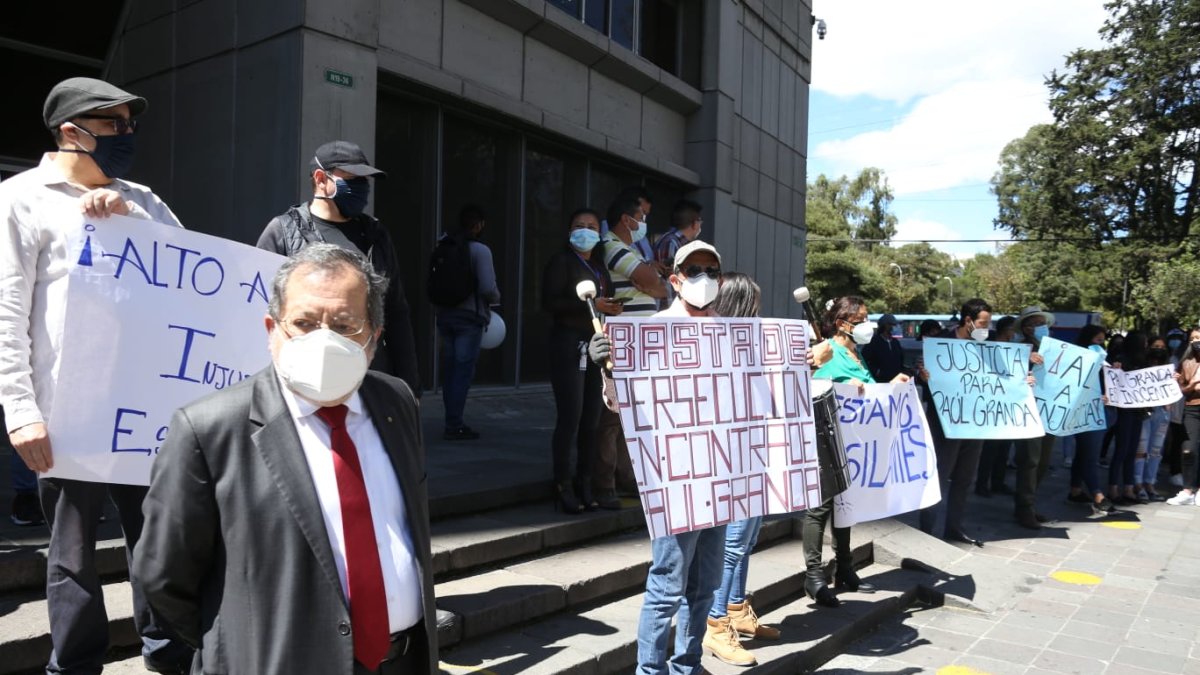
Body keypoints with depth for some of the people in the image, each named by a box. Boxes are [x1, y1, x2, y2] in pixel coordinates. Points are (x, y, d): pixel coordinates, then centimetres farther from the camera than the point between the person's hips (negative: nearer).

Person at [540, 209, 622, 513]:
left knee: (591, 419, 3)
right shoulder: (561, 262, 0)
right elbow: (549, 302, -12)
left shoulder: (600, 266, 19)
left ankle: (585, 484, 13)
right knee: (570, 417, -7)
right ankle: (564, 486, 2)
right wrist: (590, 304, -17)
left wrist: (612, 308, 6)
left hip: (596, 346, 6)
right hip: (568, 345, -6)